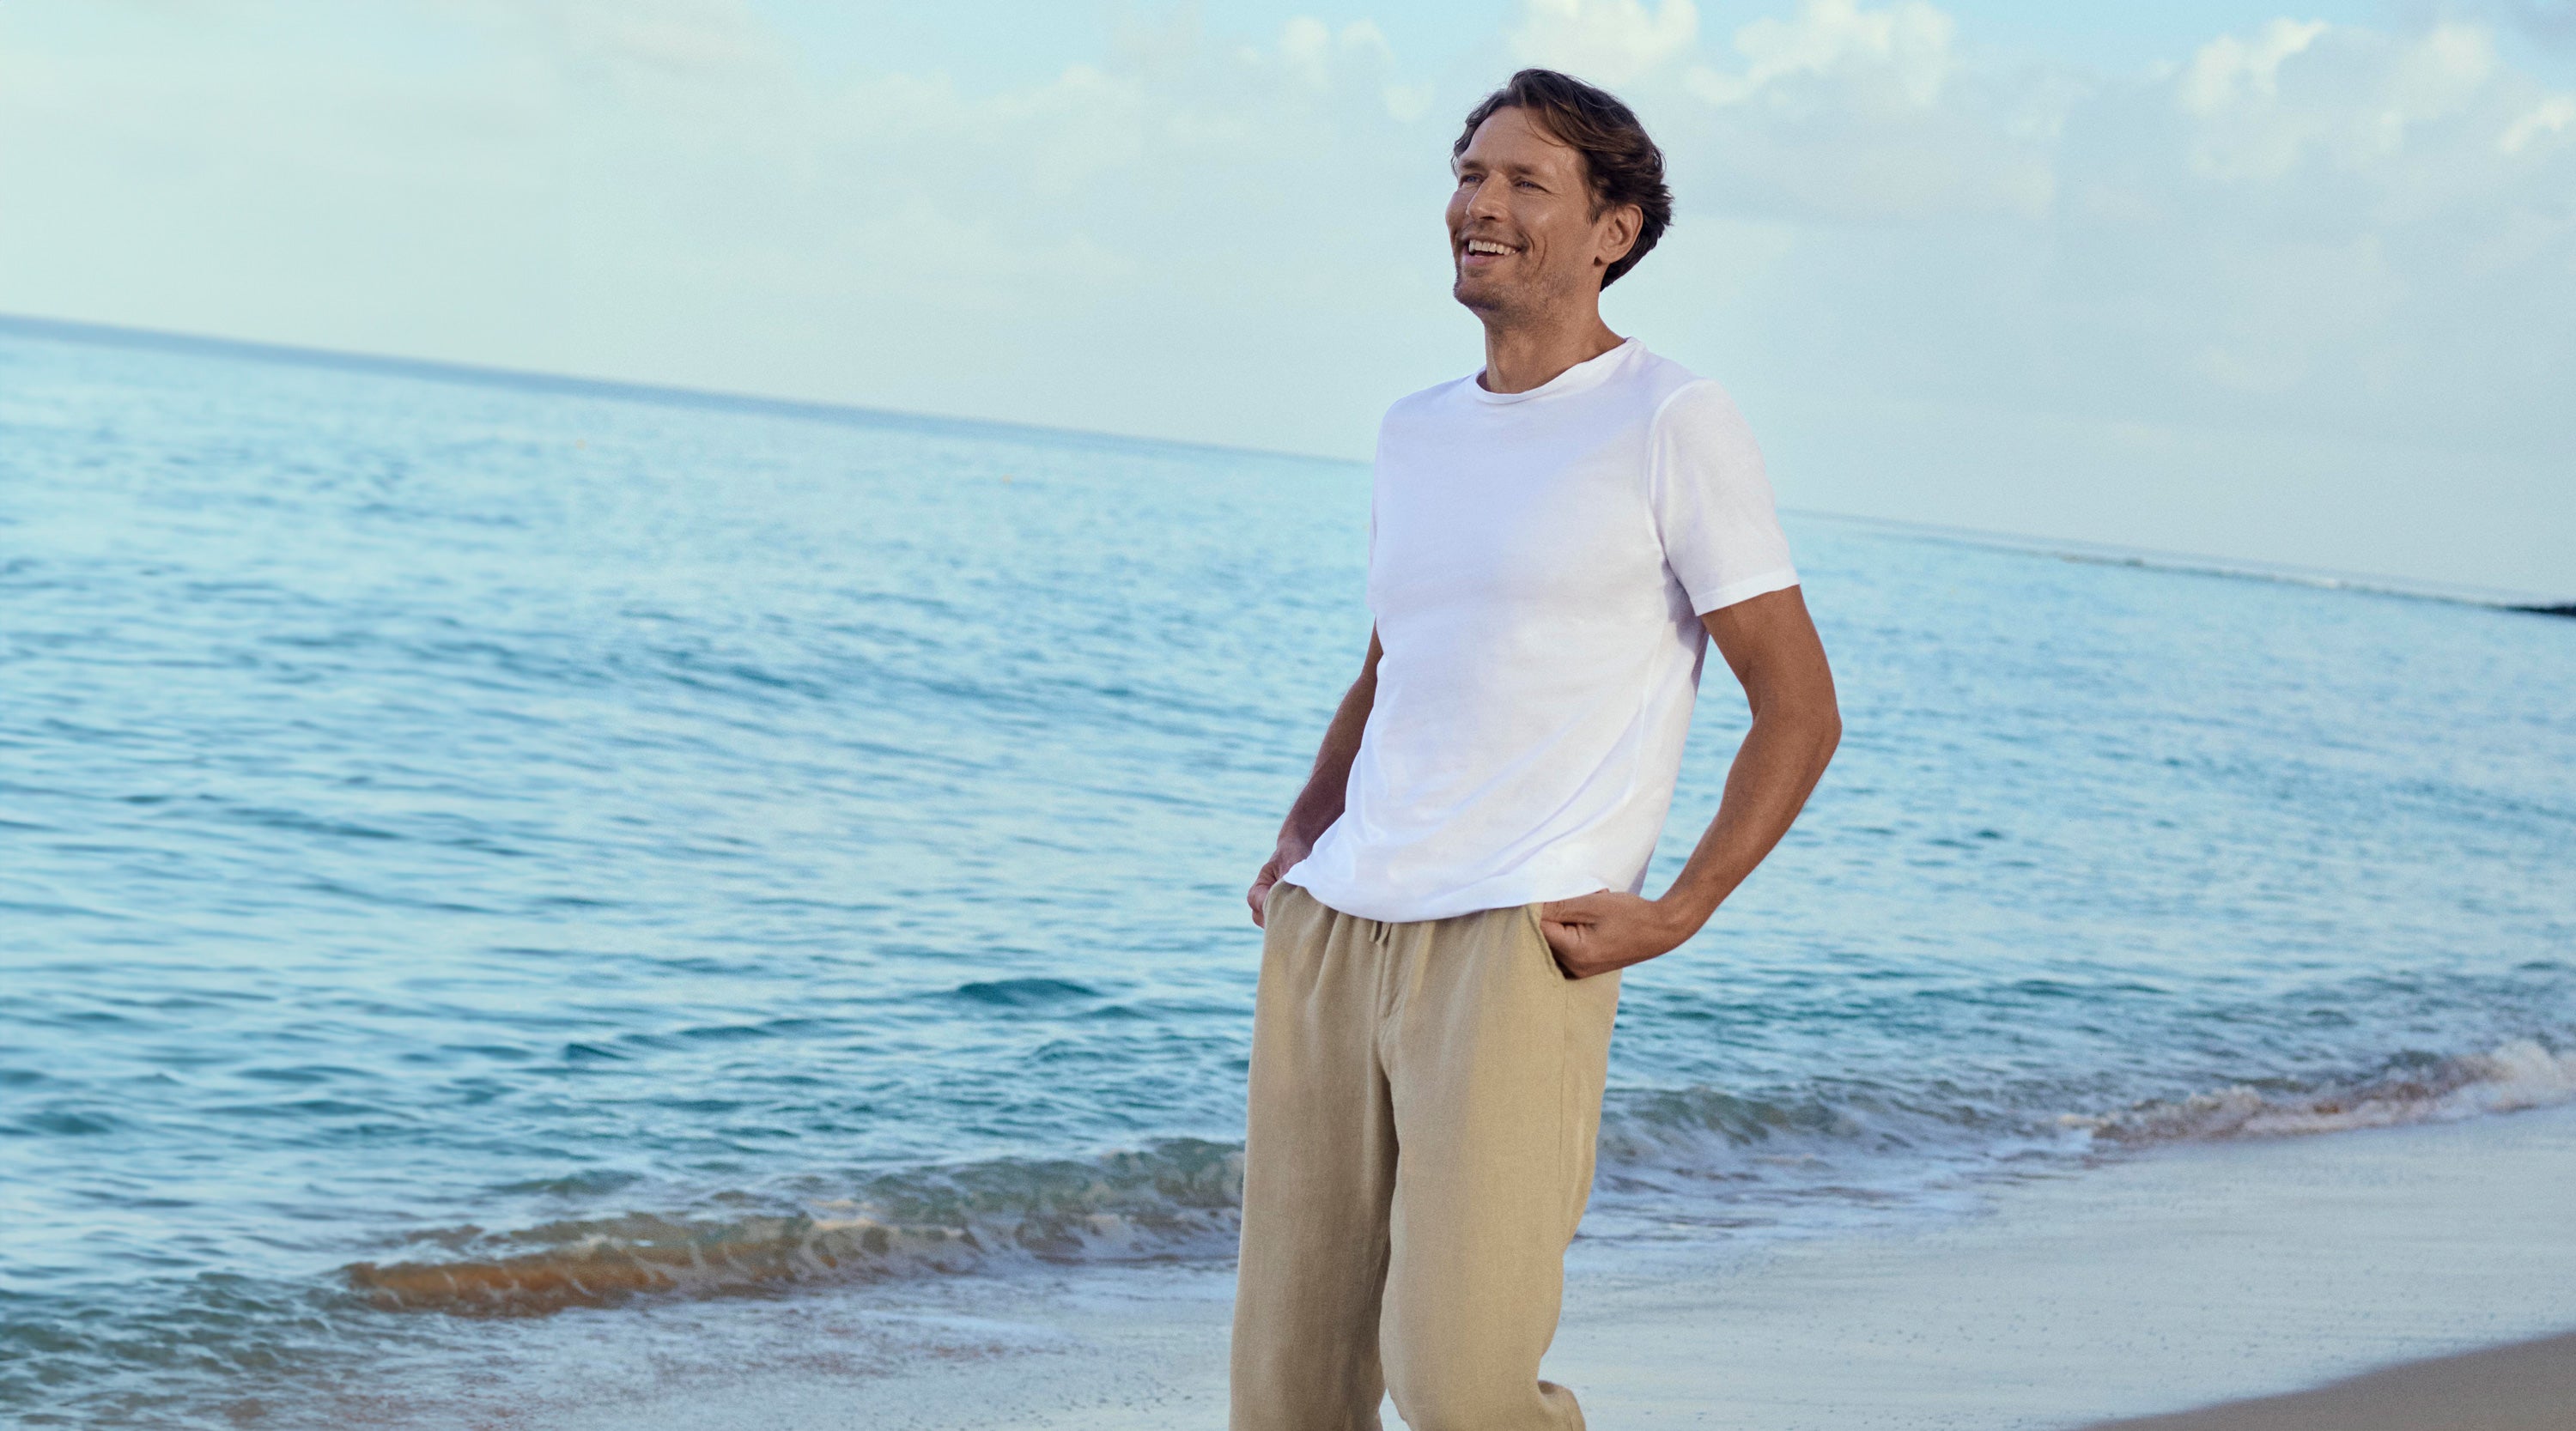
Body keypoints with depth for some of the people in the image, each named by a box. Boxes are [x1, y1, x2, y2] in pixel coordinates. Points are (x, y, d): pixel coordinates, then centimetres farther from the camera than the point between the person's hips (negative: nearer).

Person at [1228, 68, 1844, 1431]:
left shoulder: (1670, 423, 0)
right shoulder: (1413, 433, 19)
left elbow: (1799, 707, -1)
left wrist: (1676, 915, -9)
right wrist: (1304, 831, 15)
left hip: (1515, 943, -6)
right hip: (1331, 925, 6)